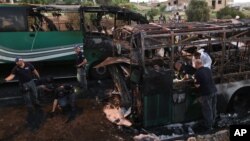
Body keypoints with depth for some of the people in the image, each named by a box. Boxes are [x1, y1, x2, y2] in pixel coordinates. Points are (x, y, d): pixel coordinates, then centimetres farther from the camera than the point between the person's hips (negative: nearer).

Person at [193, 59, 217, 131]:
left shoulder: (197, 73, -16)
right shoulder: (208, 69, 6)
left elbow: (197, 85, -16)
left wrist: (195, 82, 4)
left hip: (206, 93, -7)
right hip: (213, 91, 7)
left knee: (207, 110, 3)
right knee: (213, 108, 17)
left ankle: (209, 126, 12)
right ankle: (212, 122, 32)